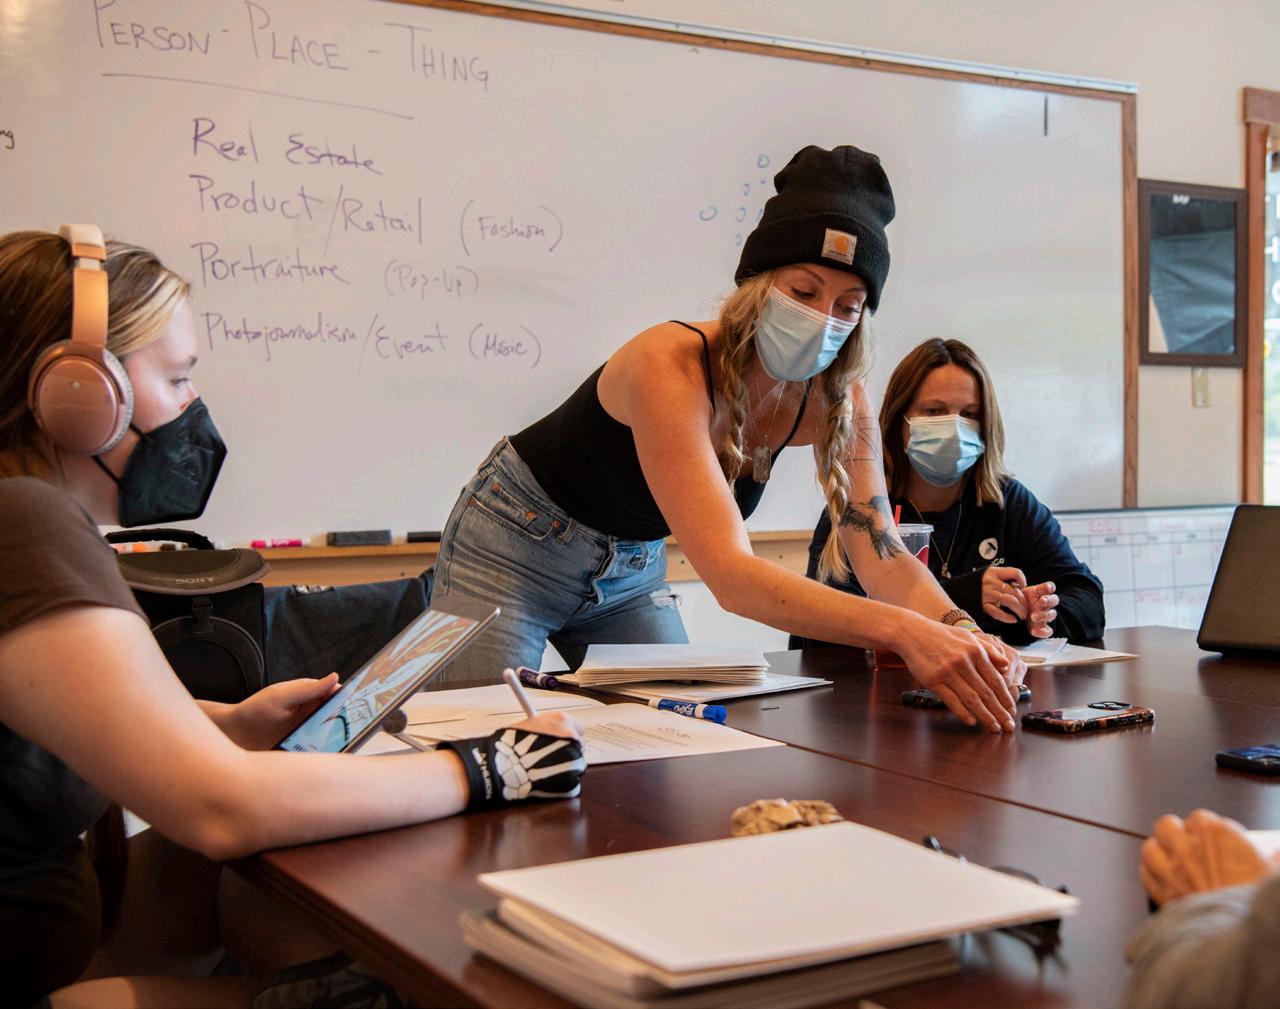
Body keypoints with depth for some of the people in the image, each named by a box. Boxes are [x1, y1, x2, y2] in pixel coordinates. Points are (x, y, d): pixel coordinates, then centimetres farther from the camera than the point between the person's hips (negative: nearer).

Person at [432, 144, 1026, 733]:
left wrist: (962, 633, -40)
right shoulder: (670, 364, -36)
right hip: (517, 548, -5)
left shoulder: (833, 398, -15)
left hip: (633, 570, 6)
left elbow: (879, 550, -19)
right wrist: (903, 631, -58)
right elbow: (729, 575, -46)